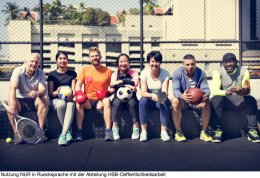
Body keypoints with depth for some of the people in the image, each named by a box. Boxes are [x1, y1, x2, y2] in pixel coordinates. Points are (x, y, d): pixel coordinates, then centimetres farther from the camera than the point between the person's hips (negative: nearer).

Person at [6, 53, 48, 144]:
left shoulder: (41, 73, -3)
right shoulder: (18, 71, -11)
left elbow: (43, 90, -18)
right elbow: (13, 88, -26)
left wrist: (37, 93, -45)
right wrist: (12, 104, -44)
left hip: (34, 101, 2)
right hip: (20, 100, -2)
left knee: (44, 99, -28)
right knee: (10, 103, -33)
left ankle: (41, 130, -26)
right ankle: (16, 133, -29)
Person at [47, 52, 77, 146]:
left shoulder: (72, 73, 12)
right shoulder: (52, 74, 9)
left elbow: (73, 90, 6)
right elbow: (50, 93, 4)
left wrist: (71, 94, -19)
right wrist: (57, 92, -19)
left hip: (68, 99, 0)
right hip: (55, 99, 0)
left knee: (71, 105, -37)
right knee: (61, 104, -38)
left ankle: (63, 134, -41)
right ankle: (68, 131, -23)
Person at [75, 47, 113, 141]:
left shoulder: (108, 71, 5)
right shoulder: (85, 69, 7)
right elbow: (78, 84, 3)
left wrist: (109, 91, -15)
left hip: (101, 101, -1)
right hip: (88, 100, 1)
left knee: (107, 101, -33)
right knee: (79, 102, -29)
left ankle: (108, 131, -33)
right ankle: (79, 131, -26)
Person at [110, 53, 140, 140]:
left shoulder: (134, 73, 11)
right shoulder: (114, 74, 14)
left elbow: (135, 84, -8)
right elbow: (112, 85, -4)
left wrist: (119, 82, -11)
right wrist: (128, 85, -17)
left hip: (131, 97, 0)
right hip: (119, 97, 1)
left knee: (132, 102, -32)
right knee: (117, 102, -32)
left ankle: (136, 126, -24)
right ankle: (115, 127, -25)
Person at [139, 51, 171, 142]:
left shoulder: (165, 73, -10)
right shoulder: (144, 72, -11)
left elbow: (165, 91, -18)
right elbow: (143, 92, -18)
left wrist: (164, 95, -42)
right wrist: (152, 95, -39)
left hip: (160, 100, 0)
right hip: (149, 100, 0)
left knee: (166, 101, -32)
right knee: (143, 100, -32)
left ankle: (164, 131, -26)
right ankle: (143, 131, -28)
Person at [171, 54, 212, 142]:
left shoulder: (201, 73, -5)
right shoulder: (177, 73, -11)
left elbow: (205, 88, -11)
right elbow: (175, 90, -22)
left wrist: (206, 95, -38)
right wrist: (182, 96, -47)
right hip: (183, 101, -1)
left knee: (207, 102, -29)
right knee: (175, 101, -34)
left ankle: (204, 132, -15)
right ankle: (178, 132, -23)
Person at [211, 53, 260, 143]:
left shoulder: (244, 71, -4)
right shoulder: (218, 72, -7)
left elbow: (247, 91, -11)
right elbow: (214, 91, -19)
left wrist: (244, 91, -37)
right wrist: (226, 92, -41)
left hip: (239, 100, 1)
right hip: (224, 100, -1)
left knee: (251, 100, -27)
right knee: (216, 99, -33)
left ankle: (252, 130, -23)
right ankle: (218, 130, -26)